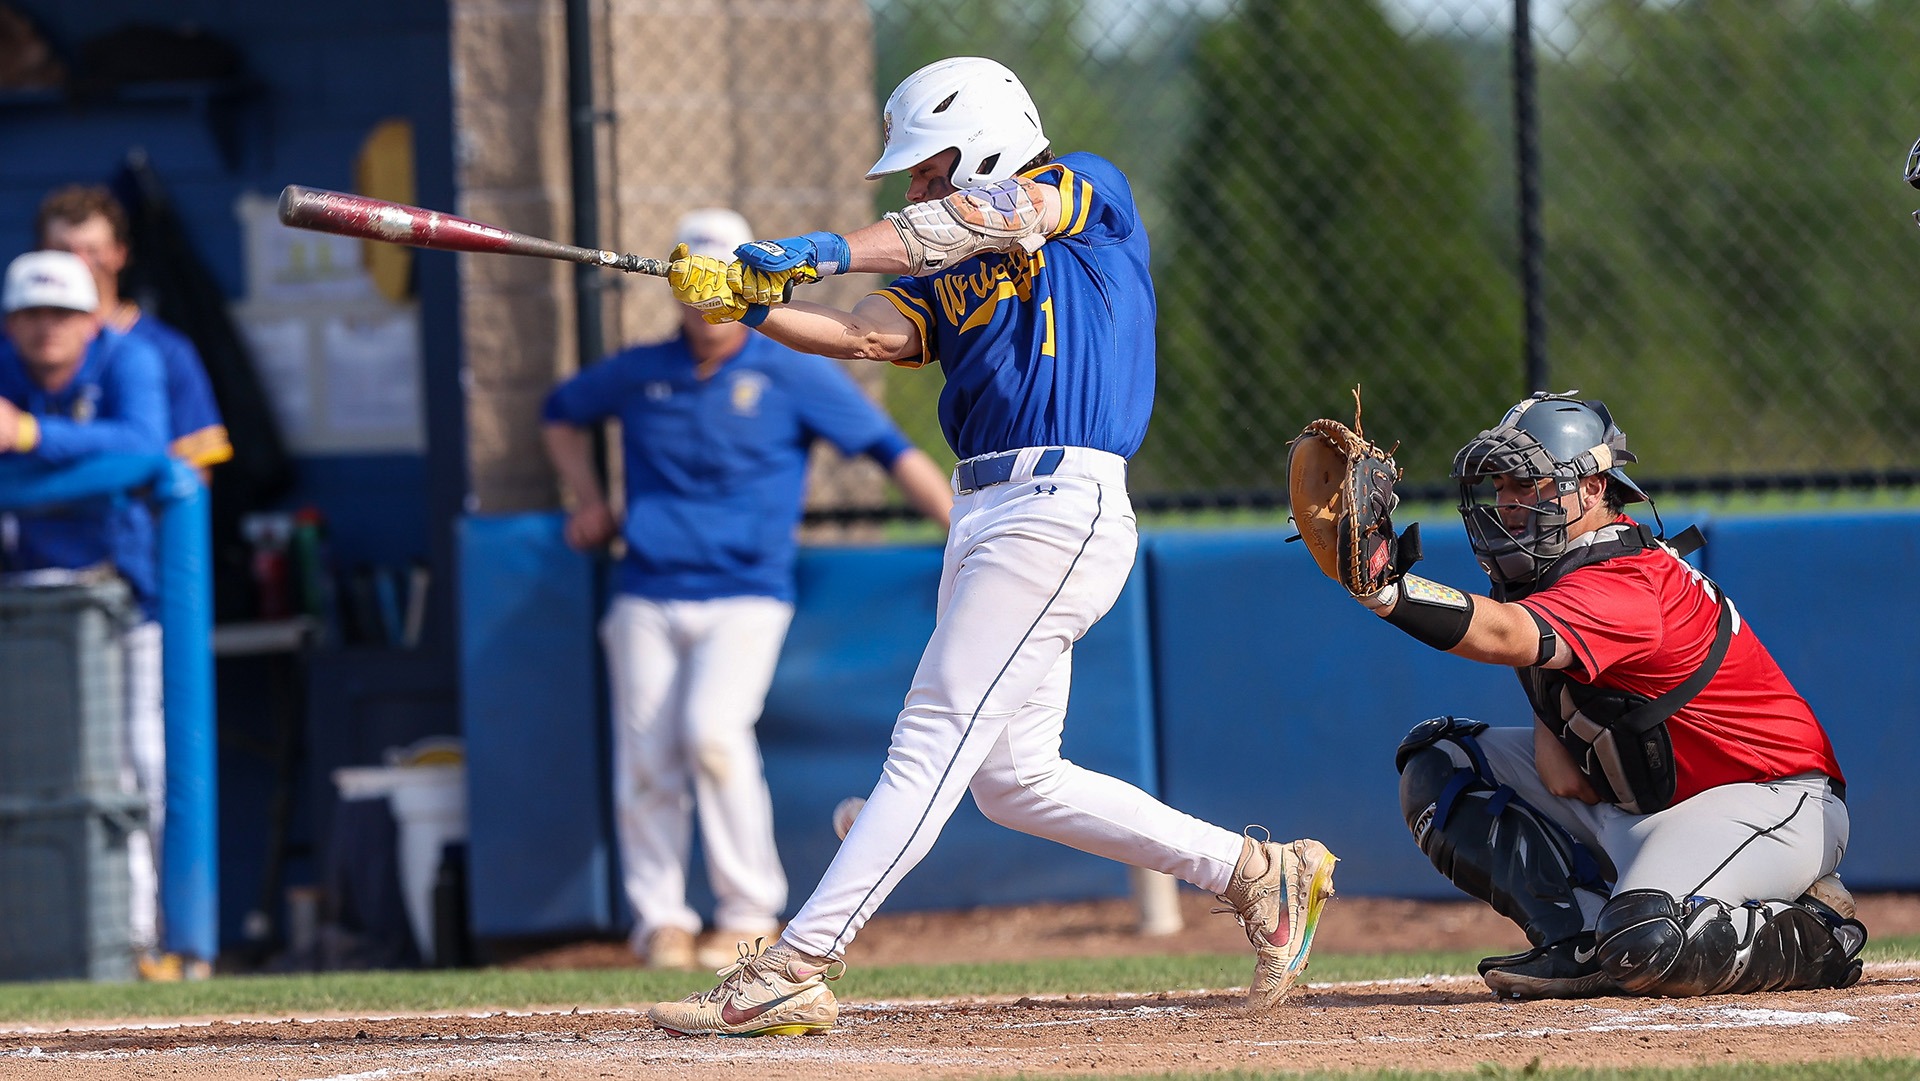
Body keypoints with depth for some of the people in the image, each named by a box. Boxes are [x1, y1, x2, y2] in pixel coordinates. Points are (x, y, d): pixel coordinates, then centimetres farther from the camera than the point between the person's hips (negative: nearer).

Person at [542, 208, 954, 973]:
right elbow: (563, 411, 31)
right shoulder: (638, 374, 10)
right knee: (644, 758, -5)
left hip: (745, 597, -3)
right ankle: (659, 918, 8)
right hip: (647, 600, 3)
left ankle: (749, 913, -14)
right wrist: (588, 500, 17)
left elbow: (890, 449, -1)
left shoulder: (792, 374, 1)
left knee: (712, 728, -23)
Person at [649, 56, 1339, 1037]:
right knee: (1014, 779, 10)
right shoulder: (944, 280, 20)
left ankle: (795, 968, -18)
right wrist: (748, 302, -15)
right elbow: (869, 334, 3)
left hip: (1061, 505, -9)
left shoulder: (1091, 193, 2)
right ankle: (1258, 874, 18)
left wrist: (822, 252, -23)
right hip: (983, 516, 9)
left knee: (933, 743, -13)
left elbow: (990, 219, -16)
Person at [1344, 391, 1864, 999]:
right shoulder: (1568, 563, 6)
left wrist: (1382, 586, -58)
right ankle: (1586, 945, -9)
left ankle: (1813, 935, -7)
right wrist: (1553, 734, -9)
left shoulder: (1620, 586, -26)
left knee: (1647, 945, -37)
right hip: (1634, 804, 11)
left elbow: (1509, 637, -43)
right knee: (1436, 765, 2)